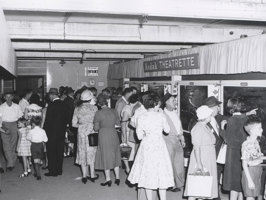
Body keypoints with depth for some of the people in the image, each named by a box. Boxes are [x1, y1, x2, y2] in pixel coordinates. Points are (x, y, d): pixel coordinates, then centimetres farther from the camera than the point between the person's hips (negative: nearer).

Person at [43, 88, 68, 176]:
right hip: (61, 132, 7)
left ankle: (53, 171, 8)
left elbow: (48, 120, -15)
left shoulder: (51, 105, -16)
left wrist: (44, 130, -5)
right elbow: (66, 119, 8)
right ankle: (59, 170, 21)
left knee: (51, 152, 3)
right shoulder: (64, 105, 4)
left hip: (52, 132, -6)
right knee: (60, 152, 13)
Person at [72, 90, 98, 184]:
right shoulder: (94, 108, -9)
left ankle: (84, 175, 13)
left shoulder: (77, 109, -1)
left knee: (82, 153, 11)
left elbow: (74, 124, 1)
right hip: (91, 132, -2)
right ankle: (92, 175, 16)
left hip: (81, 133, 2)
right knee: (91, 153, 10)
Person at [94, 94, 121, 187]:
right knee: (115, 156, 15)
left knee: (105, 156, 7)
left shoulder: (98, 113, -13)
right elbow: (118, 122, 9)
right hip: (113, 134, 4)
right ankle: (117, 177, 18)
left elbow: (96, 128, -9)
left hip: (104, 135, -4)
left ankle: (108, 179, 12)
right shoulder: (113, 111, -2)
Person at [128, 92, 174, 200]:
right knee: (161, 175, 8)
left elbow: (139, 136, -3)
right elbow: (167, 130, 8)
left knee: (148, 174, 11)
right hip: (159, 146, -1)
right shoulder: (161, 116, -6)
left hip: (146, 147, 1)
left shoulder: (141, 118, -6)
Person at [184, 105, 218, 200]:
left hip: (208, 161, 9)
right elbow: (196, 147, -19)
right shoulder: (198, 128, -14)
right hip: (200, 159, -9)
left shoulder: (206, 127, 14)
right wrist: (199, 163, -23)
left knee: (203, 186, 10)